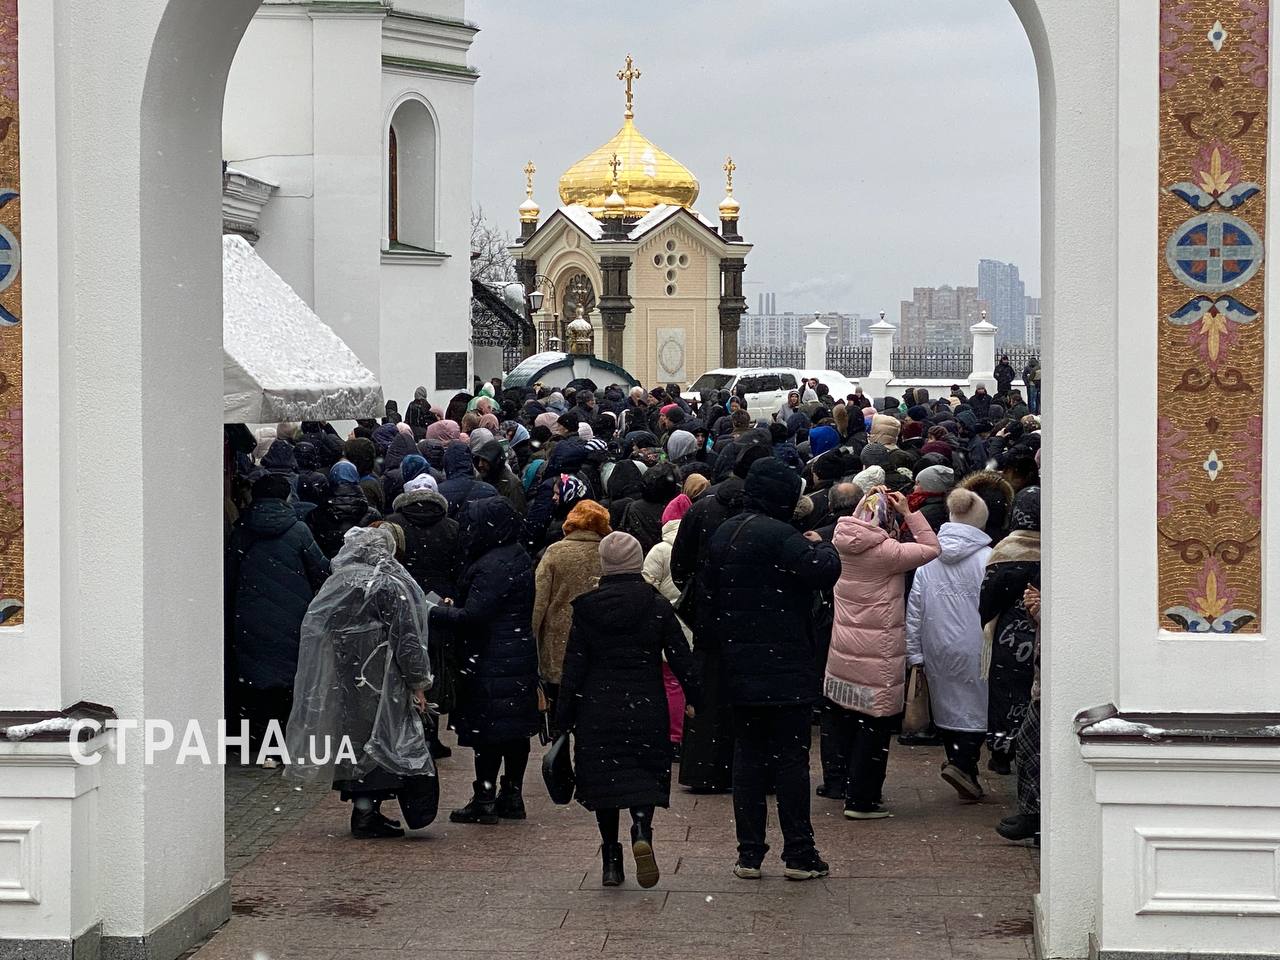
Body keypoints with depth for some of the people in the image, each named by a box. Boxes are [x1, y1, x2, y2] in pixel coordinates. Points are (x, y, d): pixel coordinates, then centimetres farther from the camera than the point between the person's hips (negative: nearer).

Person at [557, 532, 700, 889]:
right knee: (644, 776, 8)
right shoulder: (657, 607, -3)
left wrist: (565, 716, 3)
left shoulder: (586, 608, -2)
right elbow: (681, 660, -2)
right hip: (646, 708, 0)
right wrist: (698, 701, 7)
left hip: (597, 711, 0)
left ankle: (611, 860, 8)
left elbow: (574, 665, -1)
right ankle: (642, 832, -21)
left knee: (604, 778, 9)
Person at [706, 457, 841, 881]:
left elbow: (711, 596, 17)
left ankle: (748, 854, 10)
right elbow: (824, 571, -27)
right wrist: (819, 546, -7)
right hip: (785, 669, -7)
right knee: (791, 758, 0)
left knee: (748, 758, 10)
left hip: (739, 667, 7)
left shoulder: (723, 535, 11)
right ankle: (799, 854, 4)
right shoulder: (779, 535, -16)